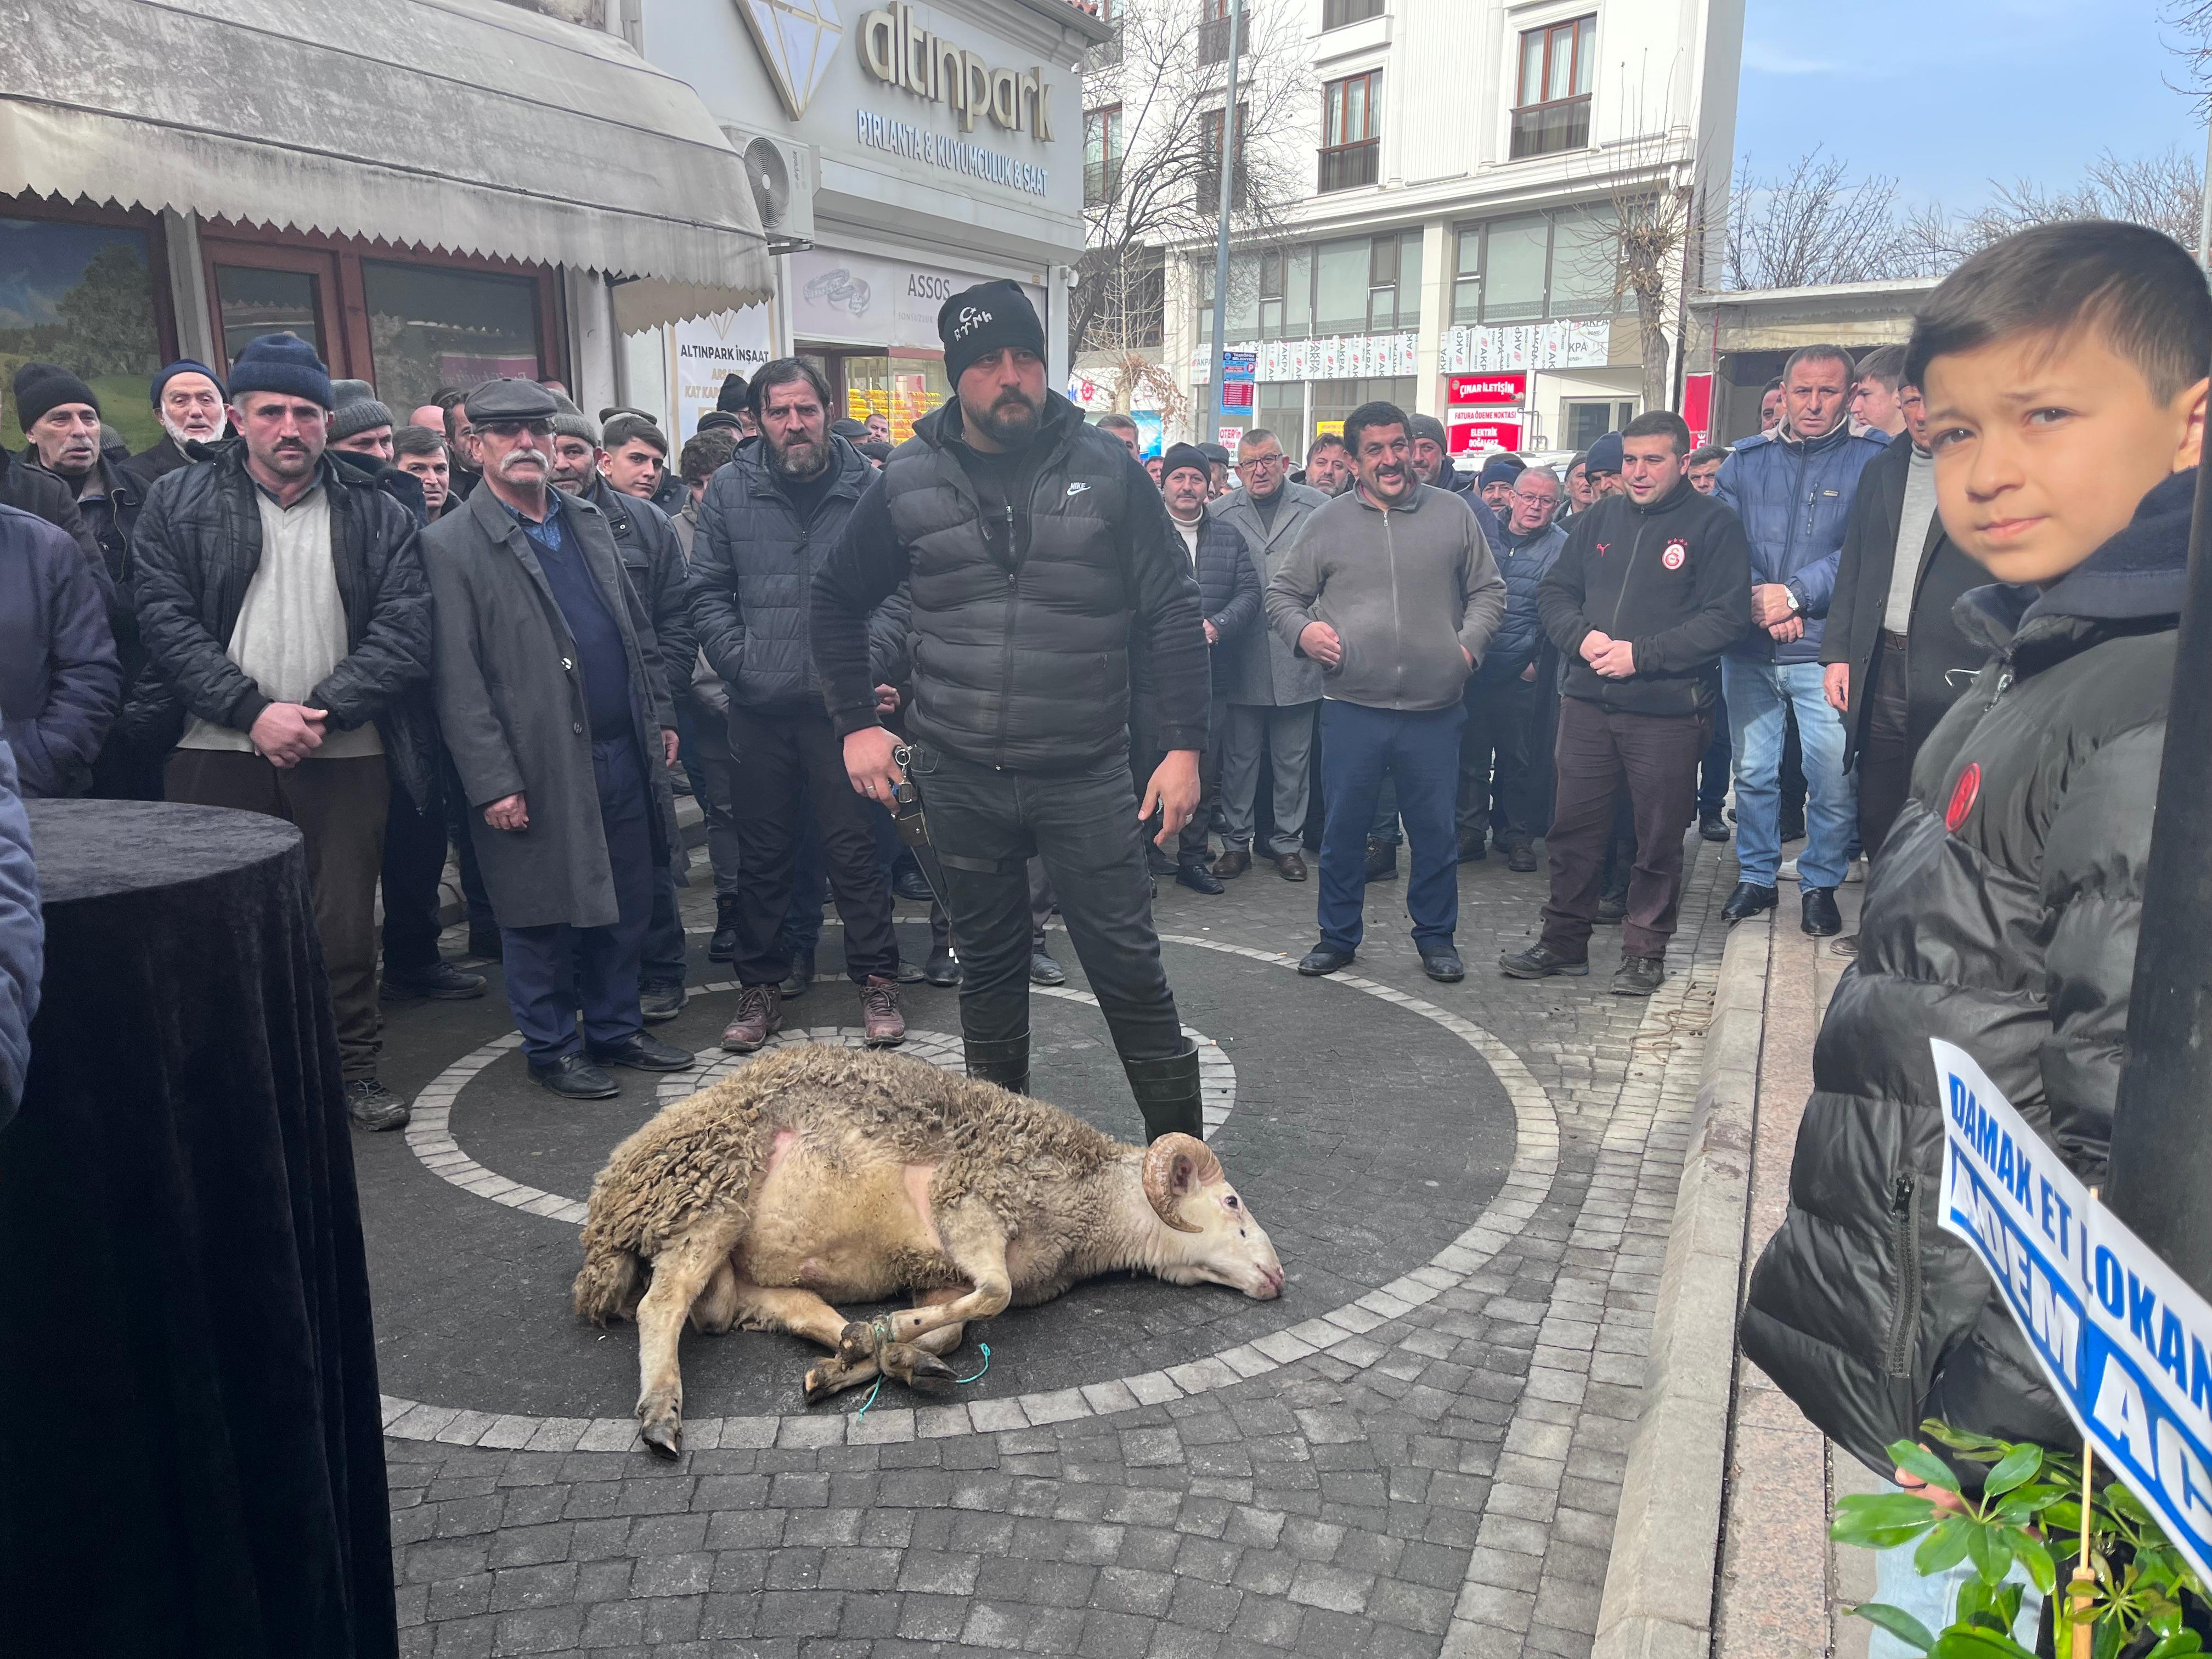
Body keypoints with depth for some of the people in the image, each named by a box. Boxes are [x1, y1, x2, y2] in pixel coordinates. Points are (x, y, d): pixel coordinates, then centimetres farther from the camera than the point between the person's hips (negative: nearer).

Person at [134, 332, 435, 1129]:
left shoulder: (377, 516, 7)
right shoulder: (178, 503, 8)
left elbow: (404, 635, -2)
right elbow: (166, 621, -1)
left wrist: (322, 711, -12)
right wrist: (254, 711, -12)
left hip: (344, 756, 0)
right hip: (219, 754, 0)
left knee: (346, 924, 5)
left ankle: (354, 1069, 20)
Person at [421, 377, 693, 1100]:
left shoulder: (589, 522, 13)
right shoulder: (452, 545, -6)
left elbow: (638, 628, 18)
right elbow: (458, 682, -11)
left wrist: (661, 716, 13)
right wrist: (492, 782, -15)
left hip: (622, 753, 6)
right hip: (540, 769, -6)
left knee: (626, 905, 13)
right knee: (544, 917, 6)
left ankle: (615, 1029, 29)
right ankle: (551, 1049, 22)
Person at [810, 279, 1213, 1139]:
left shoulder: (1106, 470, -2)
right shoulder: (909, 482, 2)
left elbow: (1174, 611, -1)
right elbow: (838, 599, 14)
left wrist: (1183, 744, -9)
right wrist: (857, 723, 7)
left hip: (1085, 773, -2)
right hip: (960, 777, 2)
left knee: (1128, 966, 1)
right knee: (989, 963, 16)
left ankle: (1180, 1145, 16)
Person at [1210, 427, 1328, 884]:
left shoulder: (1318, 507, 3)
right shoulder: (1220, 514, 5)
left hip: (1299, 654, 0)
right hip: (1240, 658, 0)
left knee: (1293, 759, 8)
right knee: (1239, 756, 8)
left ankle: (1287, 841, 21)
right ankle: (1236, 841, 20)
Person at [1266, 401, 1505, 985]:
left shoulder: (1453, 514, 6)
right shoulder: (1328, 523, 5)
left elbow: (1488, 591, 12)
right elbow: (1282, 593, 13)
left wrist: (1469, 645, -2)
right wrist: (1302, 630, -7)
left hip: (1435, 711, 0)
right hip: (1352, 710, 0)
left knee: (1435, 830, 8)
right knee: (1344, 829, 7)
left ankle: (1436, 935, 25)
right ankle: (1338, 935, 23)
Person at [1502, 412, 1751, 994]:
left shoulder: (1712, 524, -3)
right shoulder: (1601, 519, 11)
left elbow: (1726, 617, -11)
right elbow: (1554, 592, 13)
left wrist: (1642, 654, -17)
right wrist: (1582, 636, -8)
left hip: (1668, 711, -4)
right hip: (1587, 701, 4)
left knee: (1658, 838, 5)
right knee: (1574, 826, 9)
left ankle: (1645, 950, 20)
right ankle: (1564, 940, 23)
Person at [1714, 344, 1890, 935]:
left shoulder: (1872, 460, 0)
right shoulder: (1746, 460, 10)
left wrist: (1795, 593, -16)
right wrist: (1756, 600, -11)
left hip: (1826, 649, -3)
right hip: (1748, 648, 3)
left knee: (1833, 780, -2)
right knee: (1751, 771, 11)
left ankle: (1821, 884, 16)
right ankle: (1755, 876, 26)